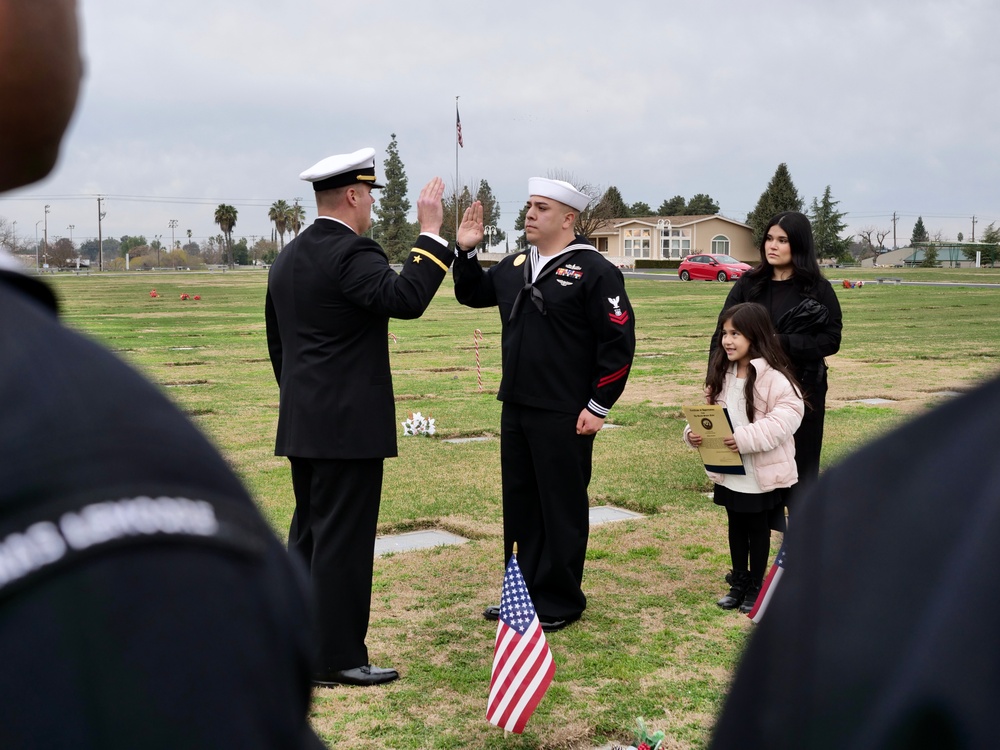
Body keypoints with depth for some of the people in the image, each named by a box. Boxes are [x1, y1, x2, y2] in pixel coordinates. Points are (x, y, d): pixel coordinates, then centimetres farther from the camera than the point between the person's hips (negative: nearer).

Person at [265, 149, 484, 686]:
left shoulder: (287, 258, 13)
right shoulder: (351, 252, -15)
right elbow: (405, 298, -31)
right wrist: (430, 232, -24)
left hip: (302, 424, 9)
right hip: (349, 424, -9)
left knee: (309, 534, 16)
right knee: (344, 540, -2)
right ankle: (335, 658, 5)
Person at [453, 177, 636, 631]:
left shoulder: (594, 271, -11)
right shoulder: (514, 267, 11)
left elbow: (618, 343, -13)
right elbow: (471, 294, 26)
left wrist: (599, 406, -14)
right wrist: (465, 250, 9)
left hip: (565, 417, -7)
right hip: (515, 410, 7)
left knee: (562, 509, 4)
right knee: (519, 505, 14)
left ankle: (560, 603, 17)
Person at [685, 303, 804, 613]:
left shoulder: (773, 377, -18)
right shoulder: (722, 373, 5)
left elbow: (787, 415, -24)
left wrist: (747, 437, -30)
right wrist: (693, 432, -8)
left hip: (762, 472, -6)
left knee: (758, 527, 11)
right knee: (736, 526, 17)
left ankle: (755, 586, 24)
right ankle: (739, 582, 31)